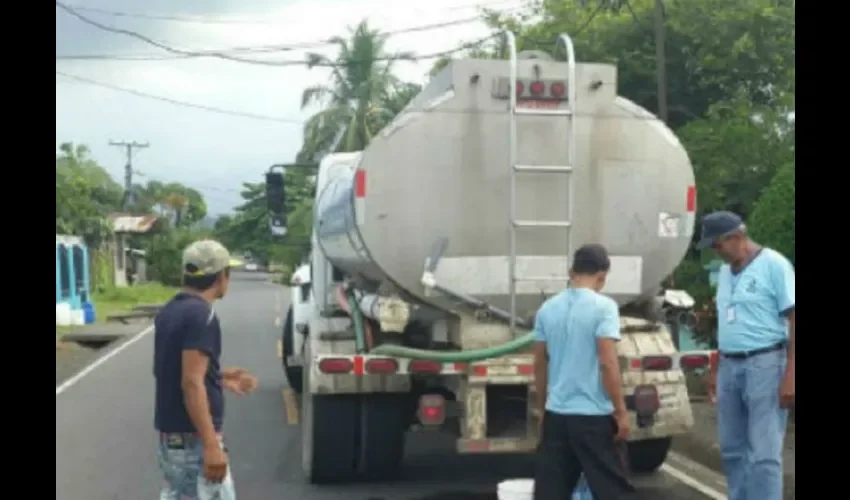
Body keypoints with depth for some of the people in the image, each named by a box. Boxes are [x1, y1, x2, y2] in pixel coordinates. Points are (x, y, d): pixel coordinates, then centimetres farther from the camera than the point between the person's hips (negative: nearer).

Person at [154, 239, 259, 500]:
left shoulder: (170, 311, 9)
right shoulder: (201, 315, -18)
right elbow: (191, 384, -25)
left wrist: (220, 378, 23)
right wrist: (211, 445, -27)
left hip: (169, 433, 9)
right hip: (192, 437, -9)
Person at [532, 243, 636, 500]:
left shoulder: (547, 309, 6)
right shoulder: (603, 307, -11)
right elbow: (608, 363, -17)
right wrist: (621, 412, -9)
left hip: (556, 414, 5)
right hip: (593, 415, -5)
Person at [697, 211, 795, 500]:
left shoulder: (774, 265, -8)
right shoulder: (725, 272, 14)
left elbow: (793, 319, -11)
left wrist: (789, 375, -17)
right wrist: (715, 369, 20)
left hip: (765, 364, -7)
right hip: (730, 366, 7)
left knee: (763, 453, -6)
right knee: (732, 449, 11)